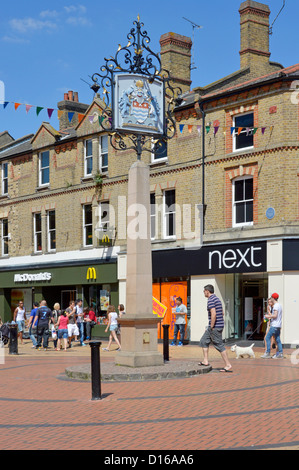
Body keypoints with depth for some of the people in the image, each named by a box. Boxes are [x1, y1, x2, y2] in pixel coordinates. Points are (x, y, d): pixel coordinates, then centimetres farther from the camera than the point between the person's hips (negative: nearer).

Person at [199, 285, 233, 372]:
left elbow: (213, 314, -26)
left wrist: (211, 327, -18)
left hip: (215, 327, -10)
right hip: (220, 325, 10)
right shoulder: (217, 298, 16)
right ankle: (205, 361, 17)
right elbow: (222, 313, 22)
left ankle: (228, 365, -4)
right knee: (204, 341, 17)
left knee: (219, 346, -6)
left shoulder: (210, 300, -16)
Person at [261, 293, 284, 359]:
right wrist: (271, 315, 24)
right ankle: (280, 354, 6)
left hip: (274, 325, -10)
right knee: (277, 339, 8)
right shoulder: (279, 305, 17)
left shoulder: (276, 306, -13)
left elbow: (275, 315, -21)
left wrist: (268, 316, -8)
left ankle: (267, 353, -9)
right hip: (278, 326, 10)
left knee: (267, 338, -7)